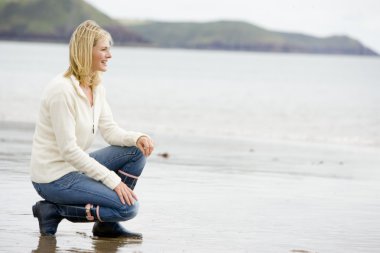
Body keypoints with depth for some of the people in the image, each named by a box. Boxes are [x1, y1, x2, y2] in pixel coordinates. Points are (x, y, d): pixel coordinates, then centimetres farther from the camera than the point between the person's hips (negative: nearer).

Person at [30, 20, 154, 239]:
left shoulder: (96, 87, 7)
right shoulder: (62, 90, -22)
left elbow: (110, 130, 8)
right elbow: (68, 149, -24)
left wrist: (138, 138, -15)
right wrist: (113, 180, -23)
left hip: (75, 166, 9)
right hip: (54, 177, -9)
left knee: (137, 151, 2)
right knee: (128, 206, -17)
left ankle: (107, 225, 6)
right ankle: (54, 211, -5)